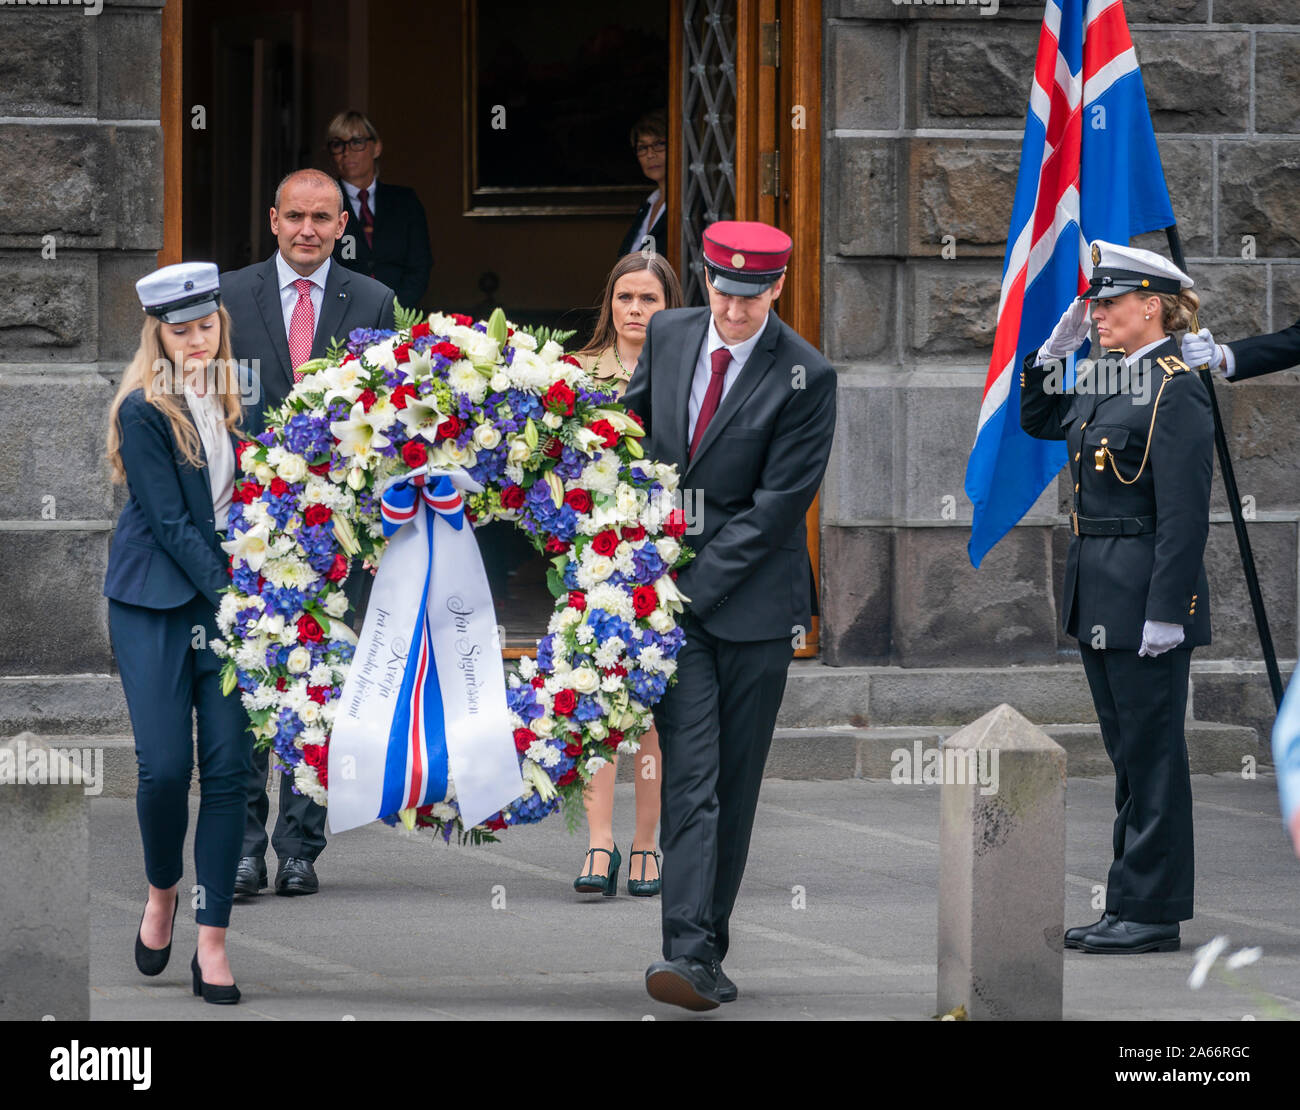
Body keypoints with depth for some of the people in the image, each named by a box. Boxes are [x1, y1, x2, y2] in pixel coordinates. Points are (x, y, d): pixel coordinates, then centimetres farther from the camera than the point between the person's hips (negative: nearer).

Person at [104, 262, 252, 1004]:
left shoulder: (235, 400, 7)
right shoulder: (144, 412, -8)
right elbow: (168, 522, -12)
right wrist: (228, 592, -17)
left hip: (229, 594, 4)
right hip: (155, 606, -4)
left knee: (229, 767, -4)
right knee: (165, 767, -9)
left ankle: (213, 942, -1)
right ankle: (162, 893, 21)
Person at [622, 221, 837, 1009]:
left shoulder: (806, 377, -11)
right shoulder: (668, 334, 4)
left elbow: (778, 504, -13)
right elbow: (633, 421, 22)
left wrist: (694, 586, -15)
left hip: (753, 596, -2)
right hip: (671, 589, 2)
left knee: (735, 782, 4)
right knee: (690, 773, -8)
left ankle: (711, 939, 13)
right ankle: (691, 953, -16)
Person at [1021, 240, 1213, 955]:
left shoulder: (1176, 392, -15)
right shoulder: (1107, 382, 12)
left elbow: (1184, 515, -18)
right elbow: (1037, 418, 27)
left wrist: (1165, 613, -21)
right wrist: (1061, 338, 13)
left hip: (1146, 598, -9)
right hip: (1099, 597, 9)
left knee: (1151, 752, -3)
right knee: (1128, 752, 13)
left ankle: (1153, 913, 1)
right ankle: (1130, 904, 18)